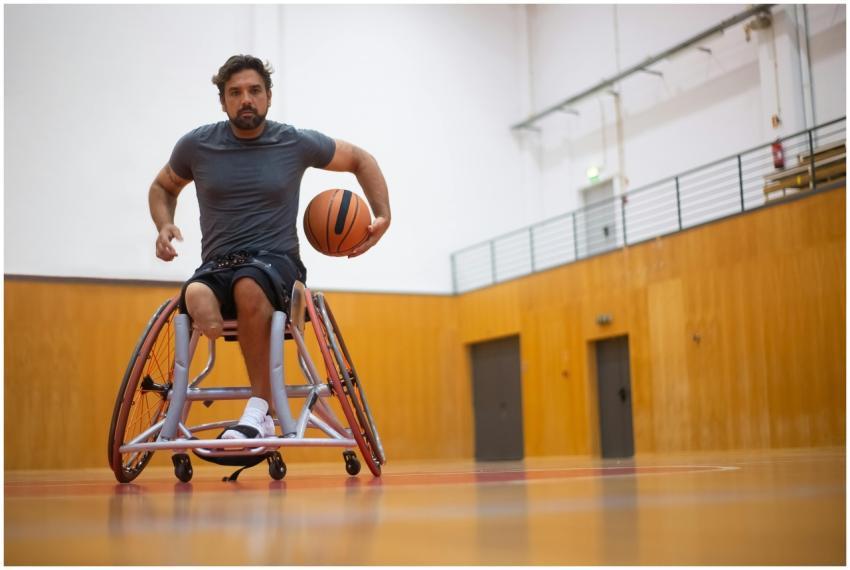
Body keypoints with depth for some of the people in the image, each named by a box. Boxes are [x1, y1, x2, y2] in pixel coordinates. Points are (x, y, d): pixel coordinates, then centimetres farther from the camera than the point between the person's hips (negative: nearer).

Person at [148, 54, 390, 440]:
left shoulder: (297, 143, 2)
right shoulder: (196, 145, 6)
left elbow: (361, 161, 17)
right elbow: (163, 187, 25)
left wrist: (383, 216, 3)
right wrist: (164, 226, 4)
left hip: (278, 263, -1)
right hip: (217, 266, 2)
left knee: (249, 284, -39)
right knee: (196, 295, -36)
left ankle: (259, 411, -32)